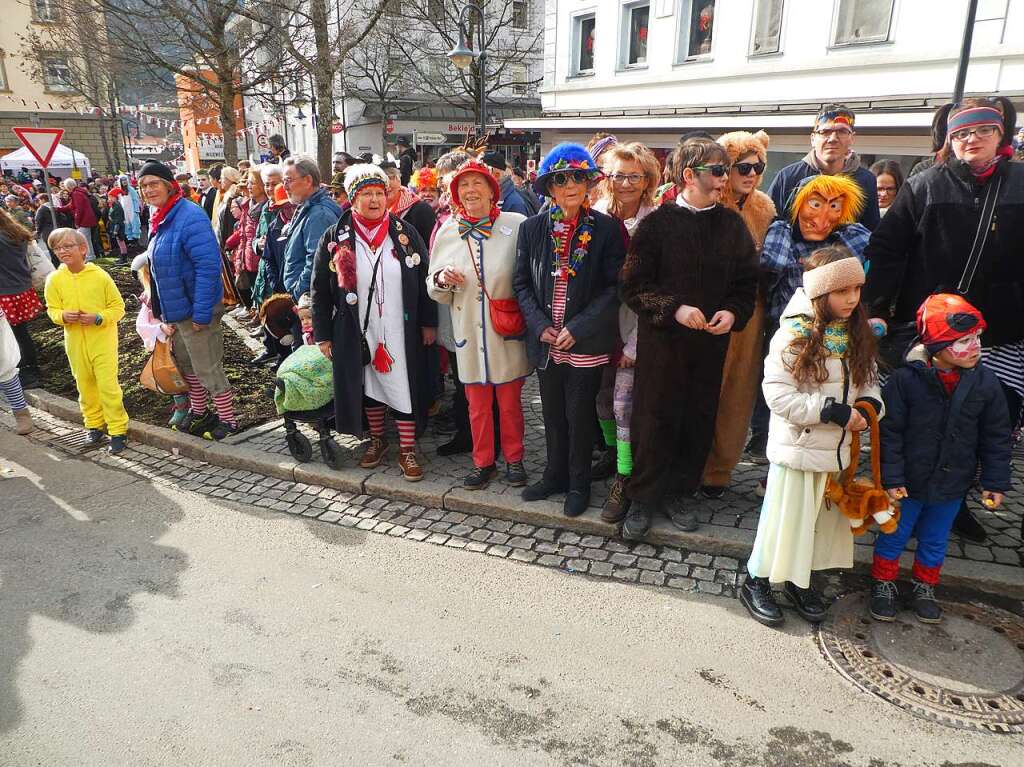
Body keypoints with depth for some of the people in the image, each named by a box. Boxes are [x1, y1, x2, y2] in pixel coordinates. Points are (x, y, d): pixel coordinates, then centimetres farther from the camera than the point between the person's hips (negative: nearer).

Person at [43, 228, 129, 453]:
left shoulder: (100, 275, -10)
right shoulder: (54, 279, -3)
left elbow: (118, 306, -5)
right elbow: (52, 308, 6)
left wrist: (98, 318, -20)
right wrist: (63, 316, -16)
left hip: (103, 341, -4)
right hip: (75, 343, 4)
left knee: (108, 386, -5)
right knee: (85, 386, 15)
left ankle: (118, 430, 6)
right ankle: (94, 424, 32)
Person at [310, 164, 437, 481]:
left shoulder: (405, 233, 0)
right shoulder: (334, 238, -1)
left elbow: (424, 280, 4)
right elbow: (320, 290, 3)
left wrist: (428, 323, 2)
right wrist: (323, 335, 1)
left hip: (400, 333, -1)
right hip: (356, 333, 1)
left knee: (404, 388, 2)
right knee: (369, 388, 13)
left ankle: (407, 450, 15)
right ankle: (377, 440, 33)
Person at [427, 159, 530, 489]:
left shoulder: (517, 225, -7)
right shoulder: (446, 232, 3)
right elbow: (436, 292, 10)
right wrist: (441, 279, -12)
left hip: (508, 332, -2)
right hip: (468, 332, 2)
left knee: (510, 402, 12)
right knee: (477, 404, 13)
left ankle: (514, 459, 32)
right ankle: (483, 462, 30)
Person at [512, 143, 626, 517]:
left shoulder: (606, 228, -6)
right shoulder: (532, 228, 2)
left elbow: (614, 287, -8)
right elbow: (521, 283, 5)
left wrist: (577, 328, -15)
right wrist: (540, 325, -9)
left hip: (586, 343, -3)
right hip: (546, 342, 3)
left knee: (579, 415, 7)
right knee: (553, 413, 16)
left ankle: (578, 484, 26)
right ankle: (554, 475, 35)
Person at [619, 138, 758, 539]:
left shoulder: (732, 225, 5)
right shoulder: (657, 223, -5)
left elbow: (747, 283, 10)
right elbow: (634, 285, -8)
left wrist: (733, 313, -9)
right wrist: (674, 309, -20)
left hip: (712, 342, 4)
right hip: (662, 340, -3)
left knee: (699, 421, 11)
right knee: (654, 419, 3)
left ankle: (680, 494, 28)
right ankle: (643, 498, 18)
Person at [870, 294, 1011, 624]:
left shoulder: (986, 383, -9)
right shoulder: (906, 379, -19)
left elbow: (996, 438, 0)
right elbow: (890, 432, -14)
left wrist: (995, 482, 0)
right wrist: (892, 478, -15)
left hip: (951, 485, 3)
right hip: (908, 482, -3)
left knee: (935, 541, 21)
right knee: (893, 536, 14)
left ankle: (924, 587, 44)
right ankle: (884, 584, 35)